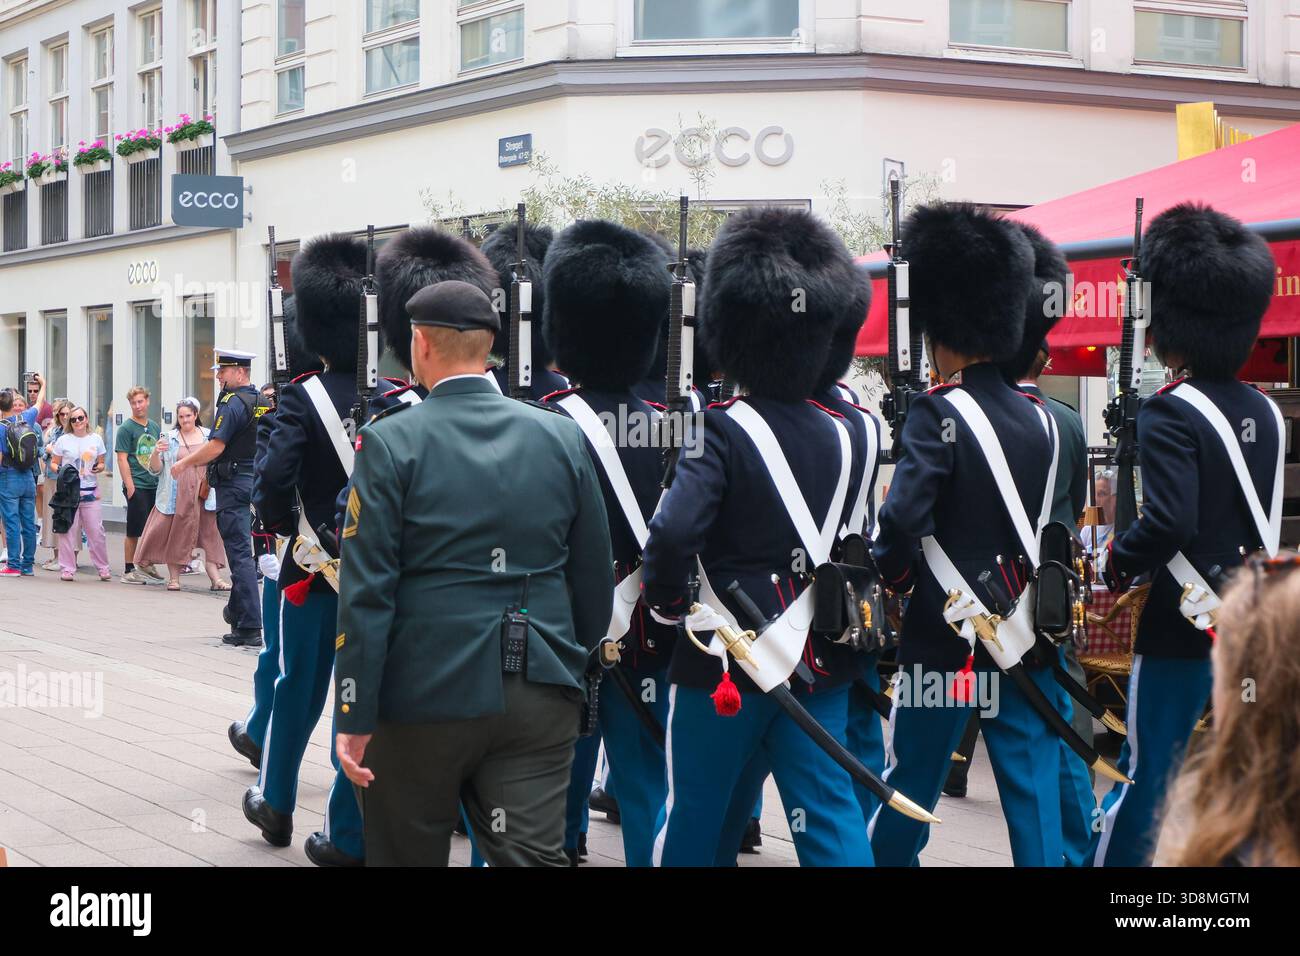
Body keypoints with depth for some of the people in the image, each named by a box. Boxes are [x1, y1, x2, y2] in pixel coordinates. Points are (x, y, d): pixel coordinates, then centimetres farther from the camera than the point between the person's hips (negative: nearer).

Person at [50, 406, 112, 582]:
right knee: (68, 531, -2)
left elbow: (101, 463, 15)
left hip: (90, 491, 1)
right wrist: (59, 470, -12)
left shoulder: (96, 439, 8)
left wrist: (99, 468, -7)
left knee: (96, 531, 0)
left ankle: (103, 567, 11)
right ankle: (67, 568, 6)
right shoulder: (64, 440, 4)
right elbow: (54, 463, 9)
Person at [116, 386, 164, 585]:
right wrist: (130, 486, -16)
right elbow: (122, 459, -10)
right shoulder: (126, 428, -5)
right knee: (134, 531, -2)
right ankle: (129, 571, 4)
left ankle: (146, 565, 22)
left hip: (155, 485, 6)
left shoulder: (155, 427, 13)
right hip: (136, 487, -6)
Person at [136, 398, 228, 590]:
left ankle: (216, 579, -1)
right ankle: (173, 578, 12)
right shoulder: (170, 438, 5)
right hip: (177, 495, -1)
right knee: (175, 536, 3)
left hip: (204, 494, 1)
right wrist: (155, 453, -14)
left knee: (210, 535, -2)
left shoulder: (209, 436, 9)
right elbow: (155, 469, 4)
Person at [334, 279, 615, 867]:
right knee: (534, 854, 1)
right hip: (541, 697, 3)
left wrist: (354, 717, -8)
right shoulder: (561, 436, 3)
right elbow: (595, 577, 7)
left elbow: (367, 592, -11)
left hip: (426, 692, -2)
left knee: (406, 854, 14)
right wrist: (575, 661, 22)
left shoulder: (391, 442, -8)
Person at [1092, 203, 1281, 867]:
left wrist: (1118, 563, -9)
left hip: (1183, 623, -7)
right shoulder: (1265, 412, 7)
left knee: (1145, 774, 3)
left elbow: (1170, 521, -26)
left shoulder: (1170, 414, -16)